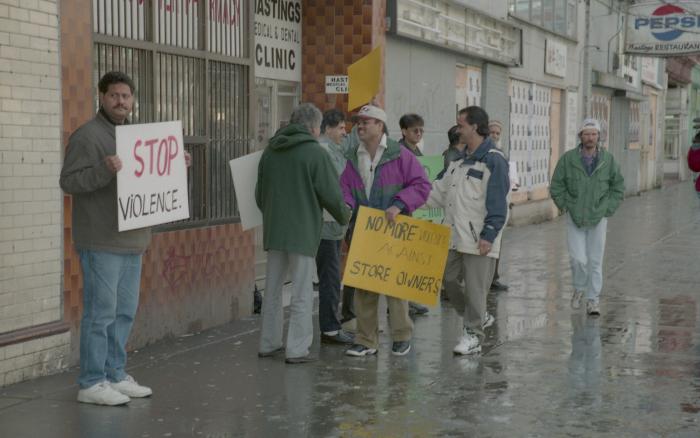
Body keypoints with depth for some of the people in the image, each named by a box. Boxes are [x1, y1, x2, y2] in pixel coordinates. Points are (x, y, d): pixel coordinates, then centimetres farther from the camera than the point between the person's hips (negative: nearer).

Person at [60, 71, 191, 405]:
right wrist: (104, 170, -30)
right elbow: (68, 181, -16)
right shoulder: (87, 136, -10)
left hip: (131, 241, 8)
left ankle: (115, 375, 22)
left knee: (124, 312, 13)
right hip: (101, 242, -8)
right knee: (100, 312, -5)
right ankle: (91, 383, 3)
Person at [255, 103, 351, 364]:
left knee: (273, 289, 14)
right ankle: (297, 350, -2)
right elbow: (331, 194, -11)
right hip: (303, 232, -6)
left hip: (273, 231, 6)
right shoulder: (315, 153, -10)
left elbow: (259, 193, 17)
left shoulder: (270, 151, 10)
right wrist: (344, 217, 7)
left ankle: (268, 343, 21)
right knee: (302, 293, -1)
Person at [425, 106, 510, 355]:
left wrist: (489, 236, -18)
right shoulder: (460, 161, 16)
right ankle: (475, 318, 33)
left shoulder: (494, 160, -10)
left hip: (478, 240, -8)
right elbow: (439, 191, 18)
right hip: (454, 236, 8)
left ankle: (473, 335, 11)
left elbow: (498, 203, -15)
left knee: (475, 287, -1)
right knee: (450, 280, 13)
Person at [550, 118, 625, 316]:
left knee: (595, 261, 2)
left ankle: (593, 300, 12)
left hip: (598, 218, 1)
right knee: (578, 259, -6)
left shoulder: (608, 160, -1)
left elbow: (618, 187, 9)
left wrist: (608, 209, 1)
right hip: (574, 218, -1)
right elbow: (556, 186, 4)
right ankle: (579, 288, 21)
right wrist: (565, 207, -3)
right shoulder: (568, 159, -4)